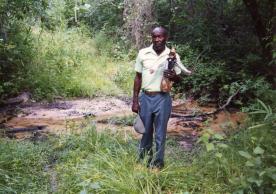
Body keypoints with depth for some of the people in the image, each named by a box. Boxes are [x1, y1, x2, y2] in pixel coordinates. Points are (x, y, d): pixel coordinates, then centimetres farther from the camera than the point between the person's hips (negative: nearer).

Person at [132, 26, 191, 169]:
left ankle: (158, 162, 27)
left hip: (163, 98, -1)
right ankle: (144, 156, 38)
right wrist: (135, 100, 2)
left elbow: (178, 79, 6)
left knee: (160, 133, 9)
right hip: (145, 97, 1)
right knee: (146, 130, 15)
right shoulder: (143, 53, -3)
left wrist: (174, 76, -19)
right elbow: (138, 78, 4)